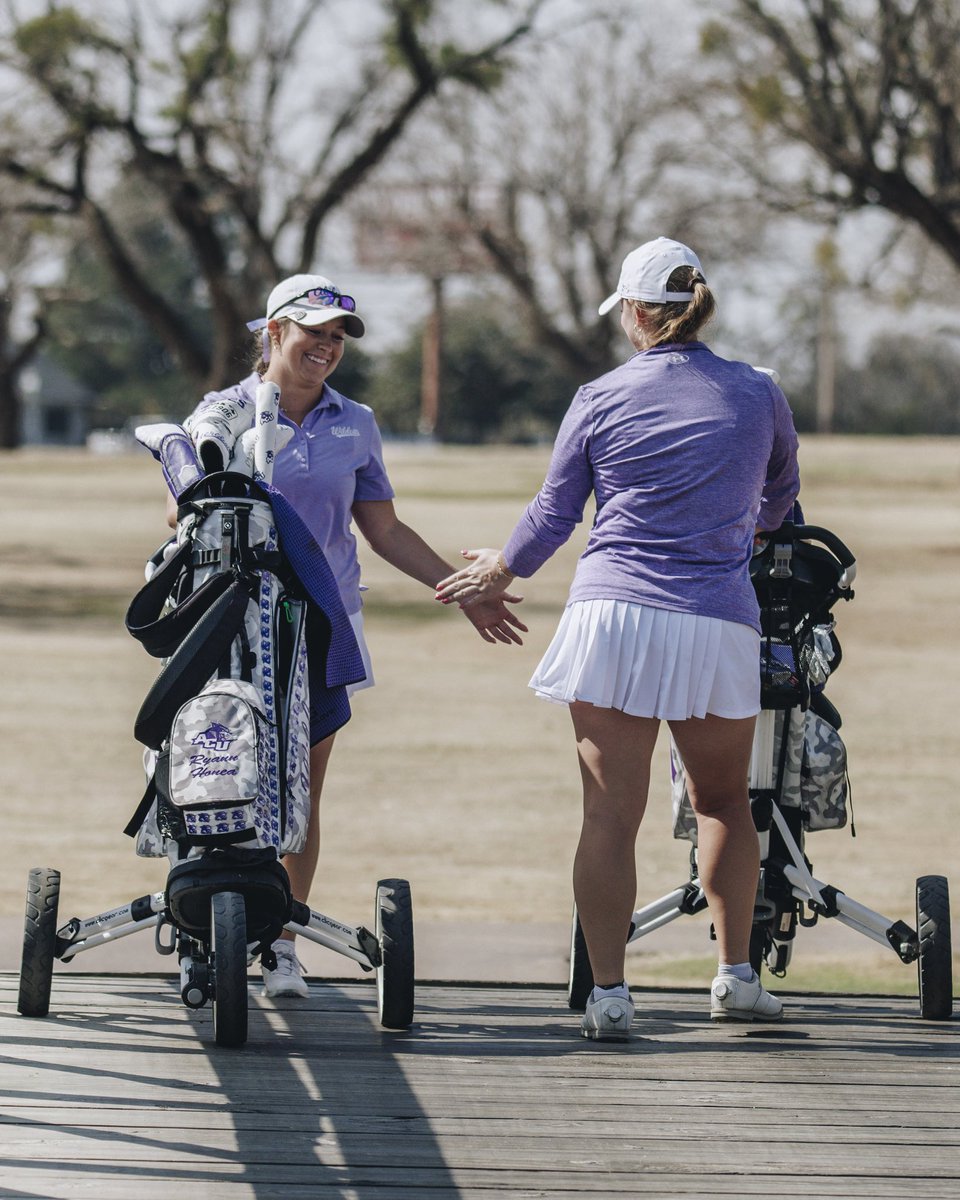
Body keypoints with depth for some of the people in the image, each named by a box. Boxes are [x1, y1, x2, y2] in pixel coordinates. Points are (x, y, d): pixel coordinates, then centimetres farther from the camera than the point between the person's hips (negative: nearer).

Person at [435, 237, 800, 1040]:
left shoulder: (600, 400, 3)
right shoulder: (757, 396, 7)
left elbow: (554, 513, 9)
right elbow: (781, 495, 25)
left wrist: (500, 574, 27)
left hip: (612, 613, -1)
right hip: (717, 623, 1)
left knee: (611, 811, 0)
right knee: (724, 799, 19)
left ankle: (608, 995, -3)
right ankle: (737, 977, 18)